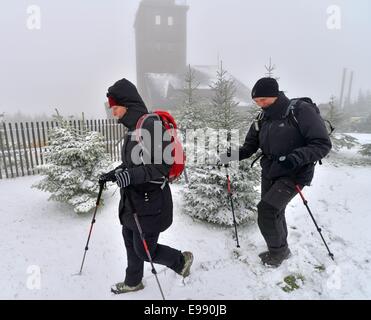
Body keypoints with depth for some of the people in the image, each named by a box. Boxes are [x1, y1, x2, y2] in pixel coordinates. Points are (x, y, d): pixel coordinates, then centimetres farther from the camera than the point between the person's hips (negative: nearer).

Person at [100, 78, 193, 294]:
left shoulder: (152, 126, -20)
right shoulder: (133, 128, 10)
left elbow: (163, 165, -25)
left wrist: (133, 175, -33)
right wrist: (115, 173, 13)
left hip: (150, 203, -9)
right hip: (132, 200, 9)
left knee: (144, 250, 5)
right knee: (130, 242, 21)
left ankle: (182, 260, 31)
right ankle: (133, 282, 43)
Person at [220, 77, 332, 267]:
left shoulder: (302, 111, -16)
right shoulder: (262, 119, 4)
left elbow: (322, 144, -17)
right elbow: (250, 146, 7)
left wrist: (296, 157, -33)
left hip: (294, 175, -6)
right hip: (269, 173, 7)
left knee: (266, 210, -14)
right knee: (273, 213, 15)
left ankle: (279, 250, 13)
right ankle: (280, 250, 40)